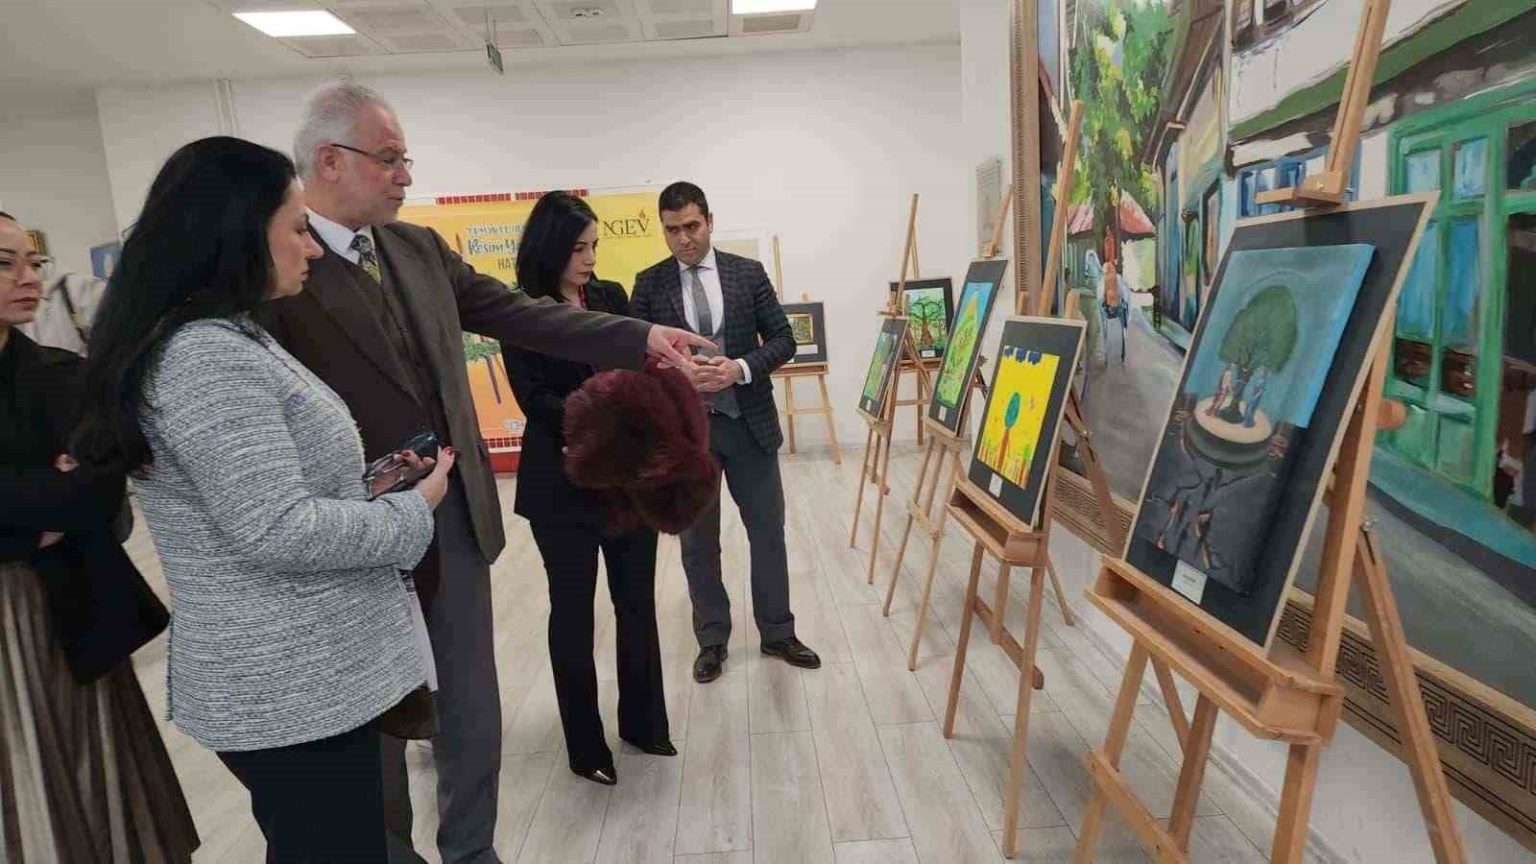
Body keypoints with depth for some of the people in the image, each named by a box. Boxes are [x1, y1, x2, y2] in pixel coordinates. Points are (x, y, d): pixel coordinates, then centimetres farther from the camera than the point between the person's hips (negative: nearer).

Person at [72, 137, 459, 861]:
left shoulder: (224, 338, 11)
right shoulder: (207, 354, -22)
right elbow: (279, 531, -27)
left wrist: (372, 482, 7)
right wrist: (413, 510, -14)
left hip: (298, 670, 10)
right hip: (293, 689, -10)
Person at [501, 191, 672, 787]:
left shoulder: (612, 297, 7)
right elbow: (535, 399, -13)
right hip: (562, 482, -4)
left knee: (637, 600, 12)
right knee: (573, 609, 9)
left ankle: (643, 722, 31)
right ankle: (585, 744, 24)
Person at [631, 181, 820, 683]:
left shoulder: (748, 273, 2)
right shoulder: (649, 284, 2)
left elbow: (783, 340, 1)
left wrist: (741, 368, -17)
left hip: (749, 422, 1)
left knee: (768, 532, 9)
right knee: (698, 541, 10)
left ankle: (777, 633, 28)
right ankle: (712, 639, 28)